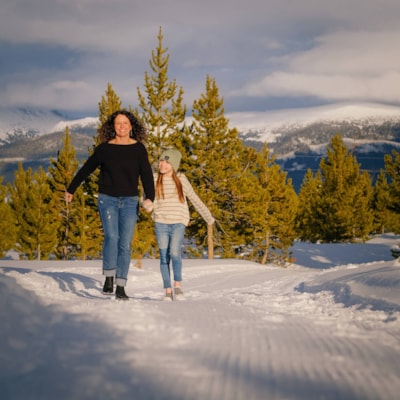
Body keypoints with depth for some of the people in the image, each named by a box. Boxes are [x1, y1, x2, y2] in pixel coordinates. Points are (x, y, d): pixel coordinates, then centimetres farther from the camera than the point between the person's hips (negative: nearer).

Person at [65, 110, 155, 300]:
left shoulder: (138, 149, 1)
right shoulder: (104, 148, 2)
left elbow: (146, 174, -5)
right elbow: (86, 169, 12)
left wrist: (149, 197, -20)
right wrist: (70, 190, 20)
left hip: (130, 201, 0)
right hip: (107, 199, 0)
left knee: (125, 244, -2)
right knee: (111, 237, -19)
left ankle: (120, 287, 2)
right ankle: (109, 277, -7)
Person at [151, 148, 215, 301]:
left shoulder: (181, 179, 2)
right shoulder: (154, 179, 4)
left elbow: (195, 199, 10)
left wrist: (208, 217, 15)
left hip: (178, 222, -1)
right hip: (161, 222, 1)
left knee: (175, 252, -19)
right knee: (164, 256, -1)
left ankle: (178, 285, -6)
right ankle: (168, 291, 5)